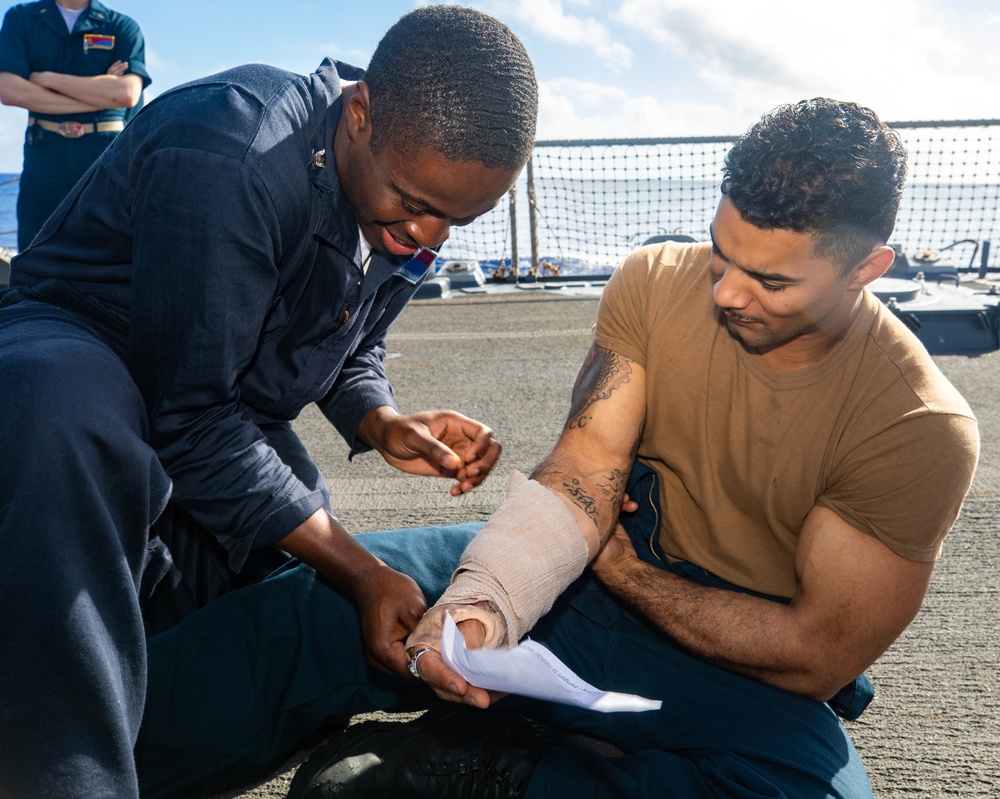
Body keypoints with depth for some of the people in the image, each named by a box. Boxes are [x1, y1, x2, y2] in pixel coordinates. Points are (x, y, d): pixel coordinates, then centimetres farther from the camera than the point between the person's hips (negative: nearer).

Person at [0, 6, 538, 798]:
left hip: (233, 417, 8)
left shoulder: (408, 199, -4)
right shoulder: (226, 157, -30)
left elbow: (351, 352, 10)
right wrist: (359, 570, -30)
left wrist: (384, 423, -14)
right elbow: (189, 417, -30)